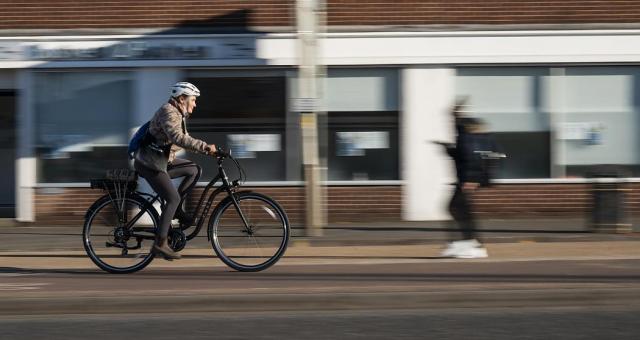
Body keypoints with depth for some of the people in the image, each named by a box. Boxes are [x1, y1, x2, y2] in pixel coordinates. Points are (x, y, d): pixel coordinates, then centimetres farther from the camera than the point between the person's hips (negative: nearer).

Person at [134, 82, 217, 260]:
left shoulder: (178, 114, 14)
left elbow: (184, 140, 19)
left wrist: (206, 149, 9)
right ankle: (160, 243, -12)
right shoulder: (168, 112, -18)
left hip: (162, 160, 10)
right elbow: (178, 138, -34)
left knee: (194, 170, 3)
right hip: (149, 163, -10)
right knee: (173, 198, -15)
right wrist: (205, 146, -35)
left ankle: (176, 209, 6)